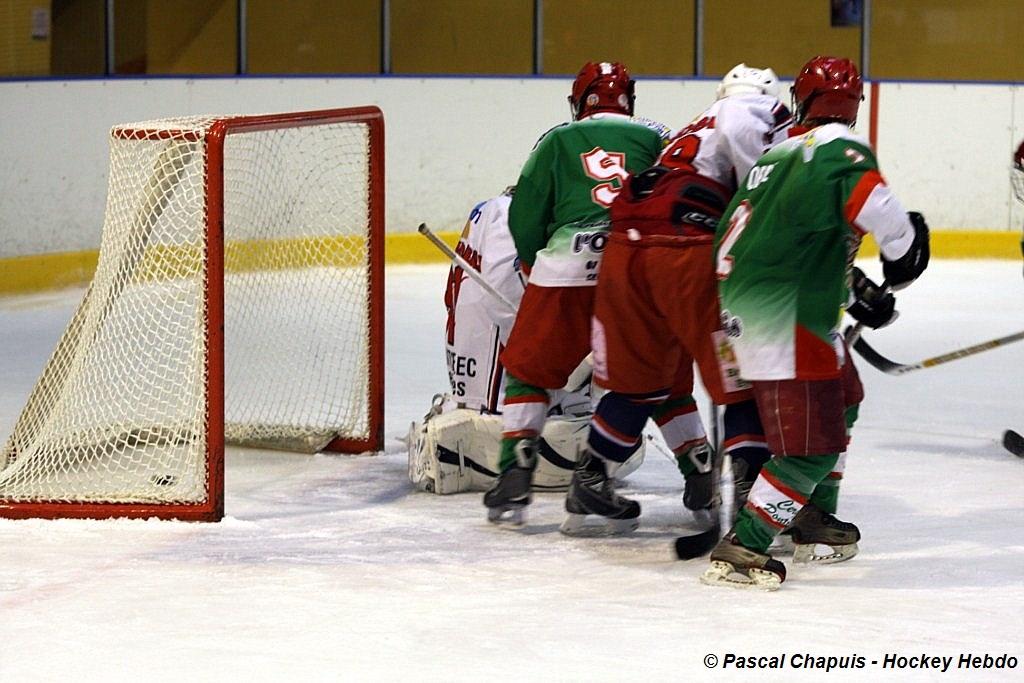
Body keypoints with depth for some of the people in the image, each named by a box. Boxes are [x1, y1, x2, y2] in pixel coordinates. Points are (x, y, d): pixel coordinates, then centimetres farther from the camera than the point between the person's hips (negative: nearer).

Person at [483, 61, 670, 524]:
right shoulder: (655, 137, 20)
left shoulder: (557, 140, 17)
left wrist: (533, 263, 29)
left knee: (528, 370, 12)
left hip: (568, 265, -2)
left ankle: (514, 479, 1)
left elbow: (525, 214, 13)